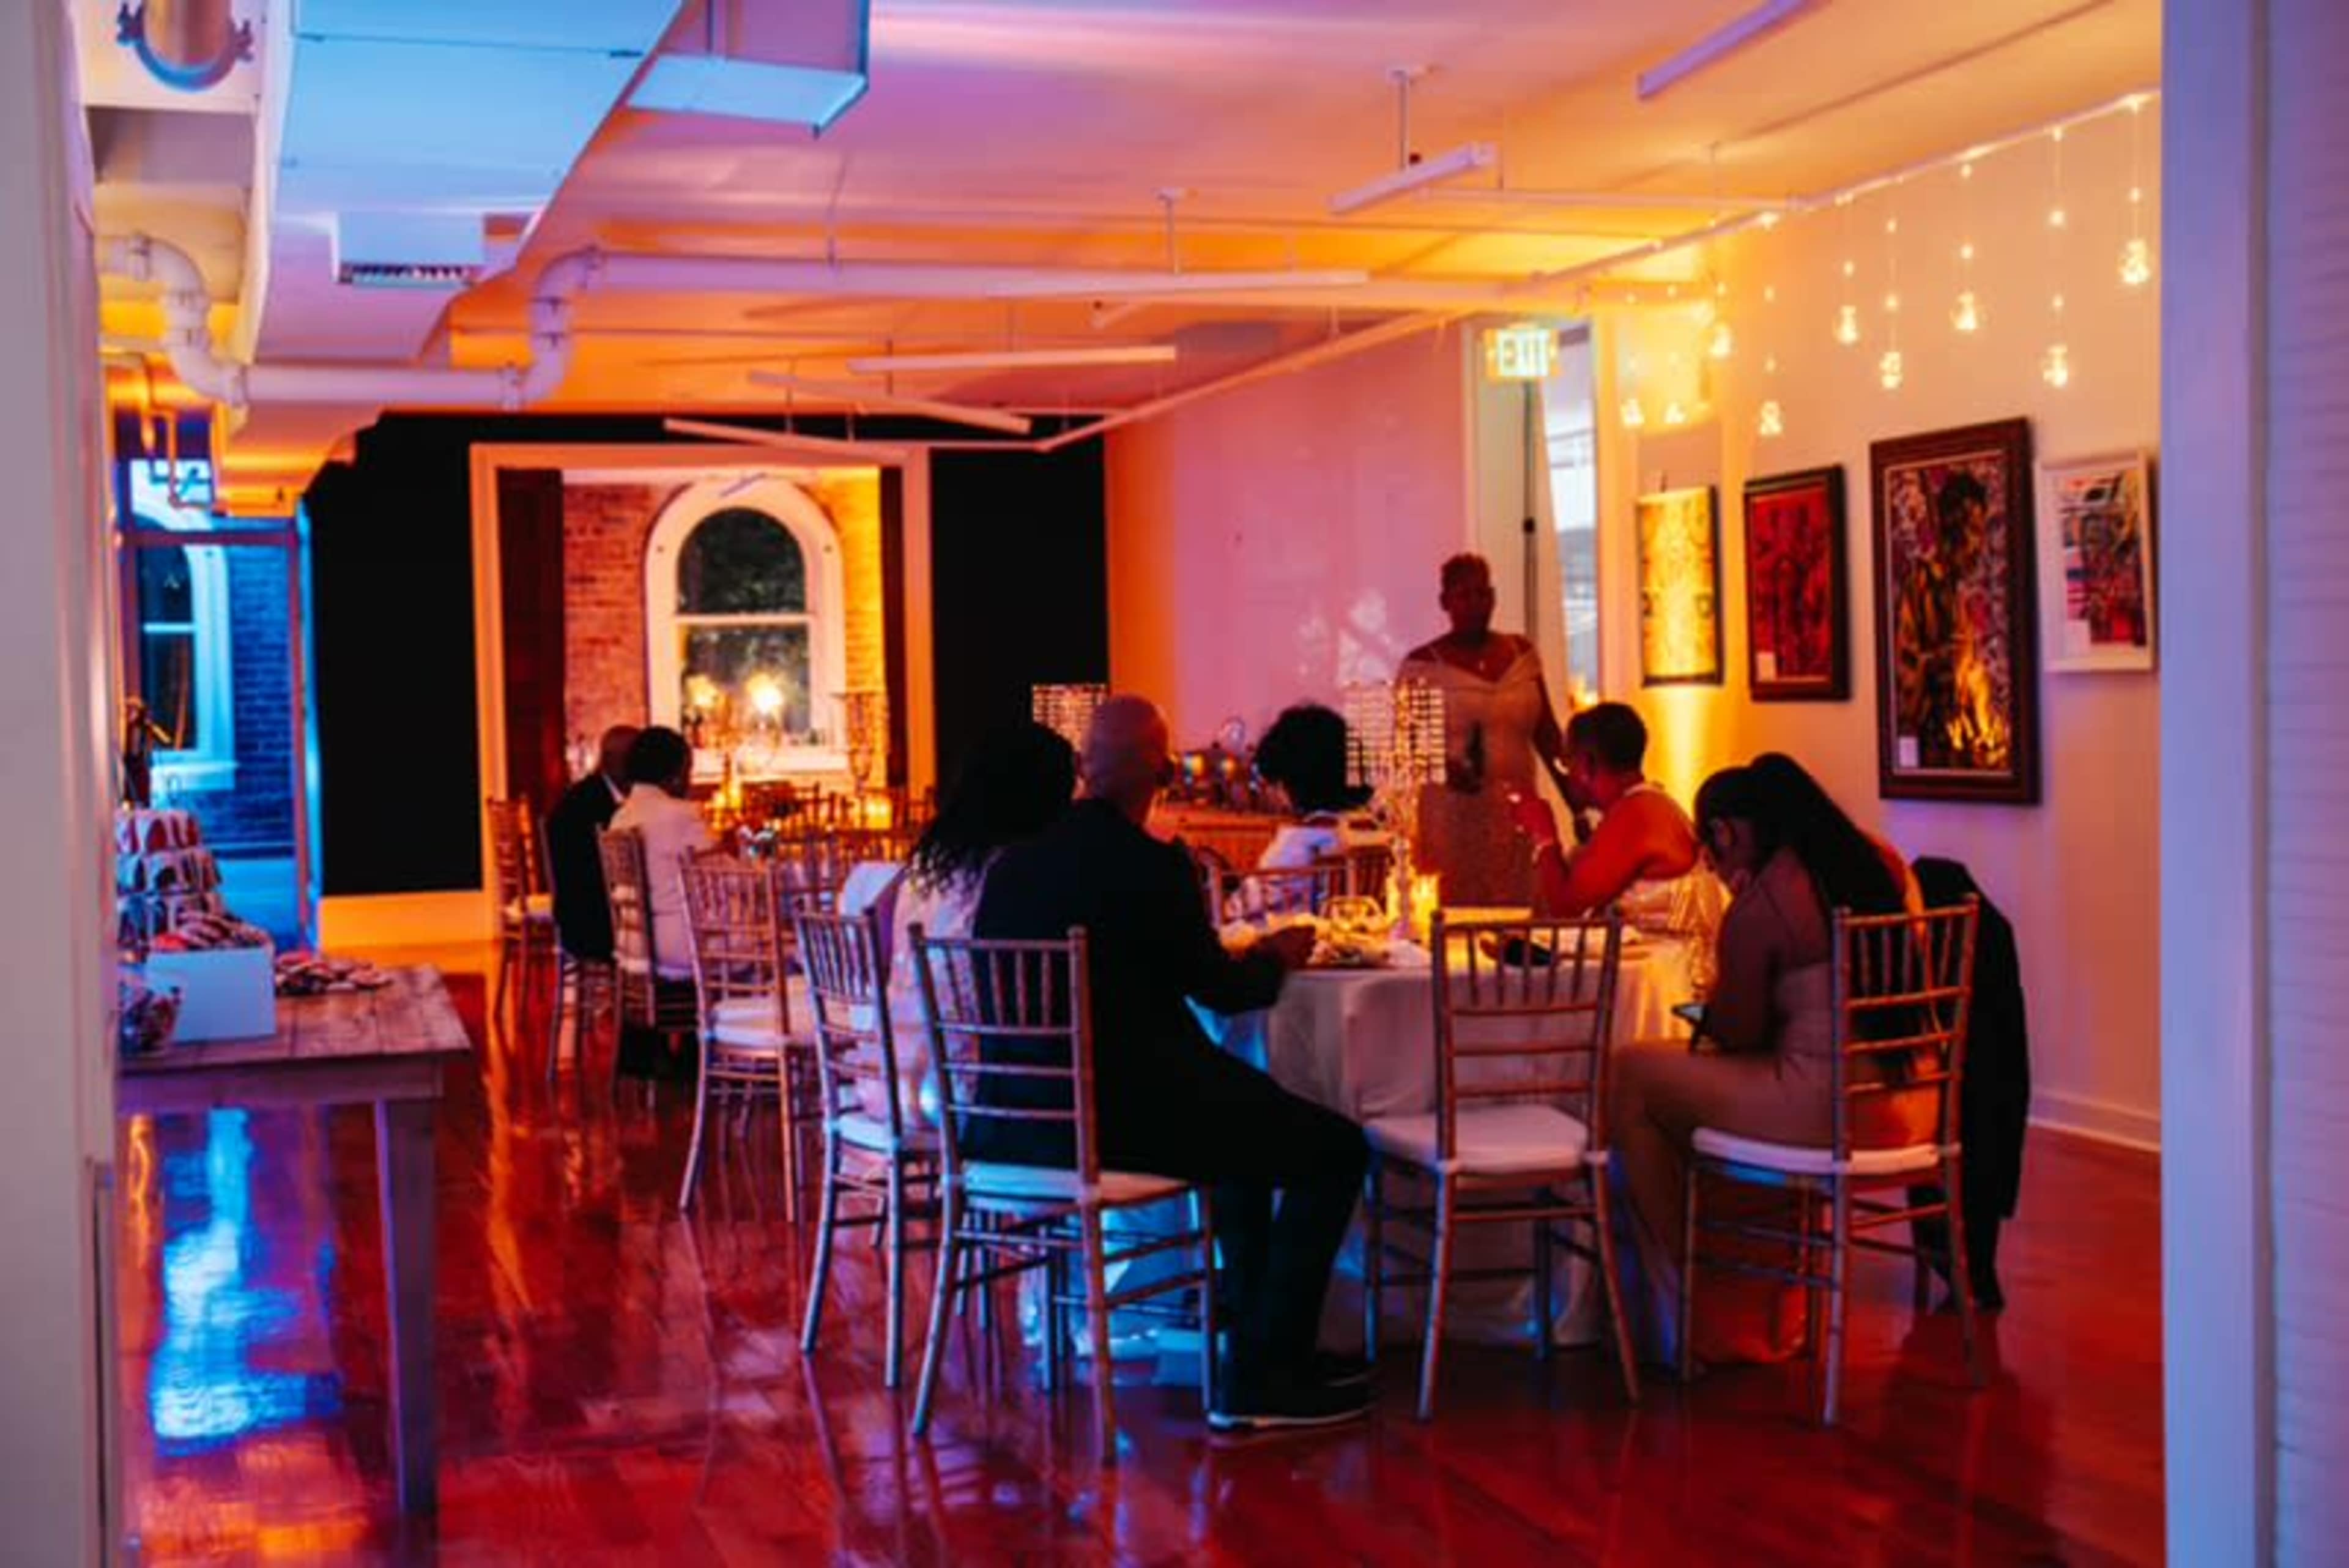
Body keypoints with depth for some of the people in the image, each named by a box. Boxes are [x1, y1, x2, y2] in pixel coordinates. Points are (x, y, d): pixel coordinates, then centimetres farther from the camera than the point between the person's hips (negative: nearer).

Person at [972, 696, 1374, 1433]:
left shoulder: (1014, 863, 7)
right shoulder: (1153, 865, -14)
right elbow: (1220, 989, -5)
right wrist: (1278, 956, 17)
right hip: (1118, 1119, -9)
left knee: (1250, 1112, 31)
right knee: (1336, 1148, 2)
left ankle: (1272, 1345, 36)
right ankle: (1258, 1380, 3)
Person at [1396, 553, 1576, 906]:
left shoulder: (1522, 653, 10)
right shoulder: (1422, 665, -1)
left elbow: (1547, 733, 13)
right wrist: (1442, 765, -19)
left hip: (1514, 811, 3)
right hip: (1448, 813, -3)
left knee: (1516, 912, 1)